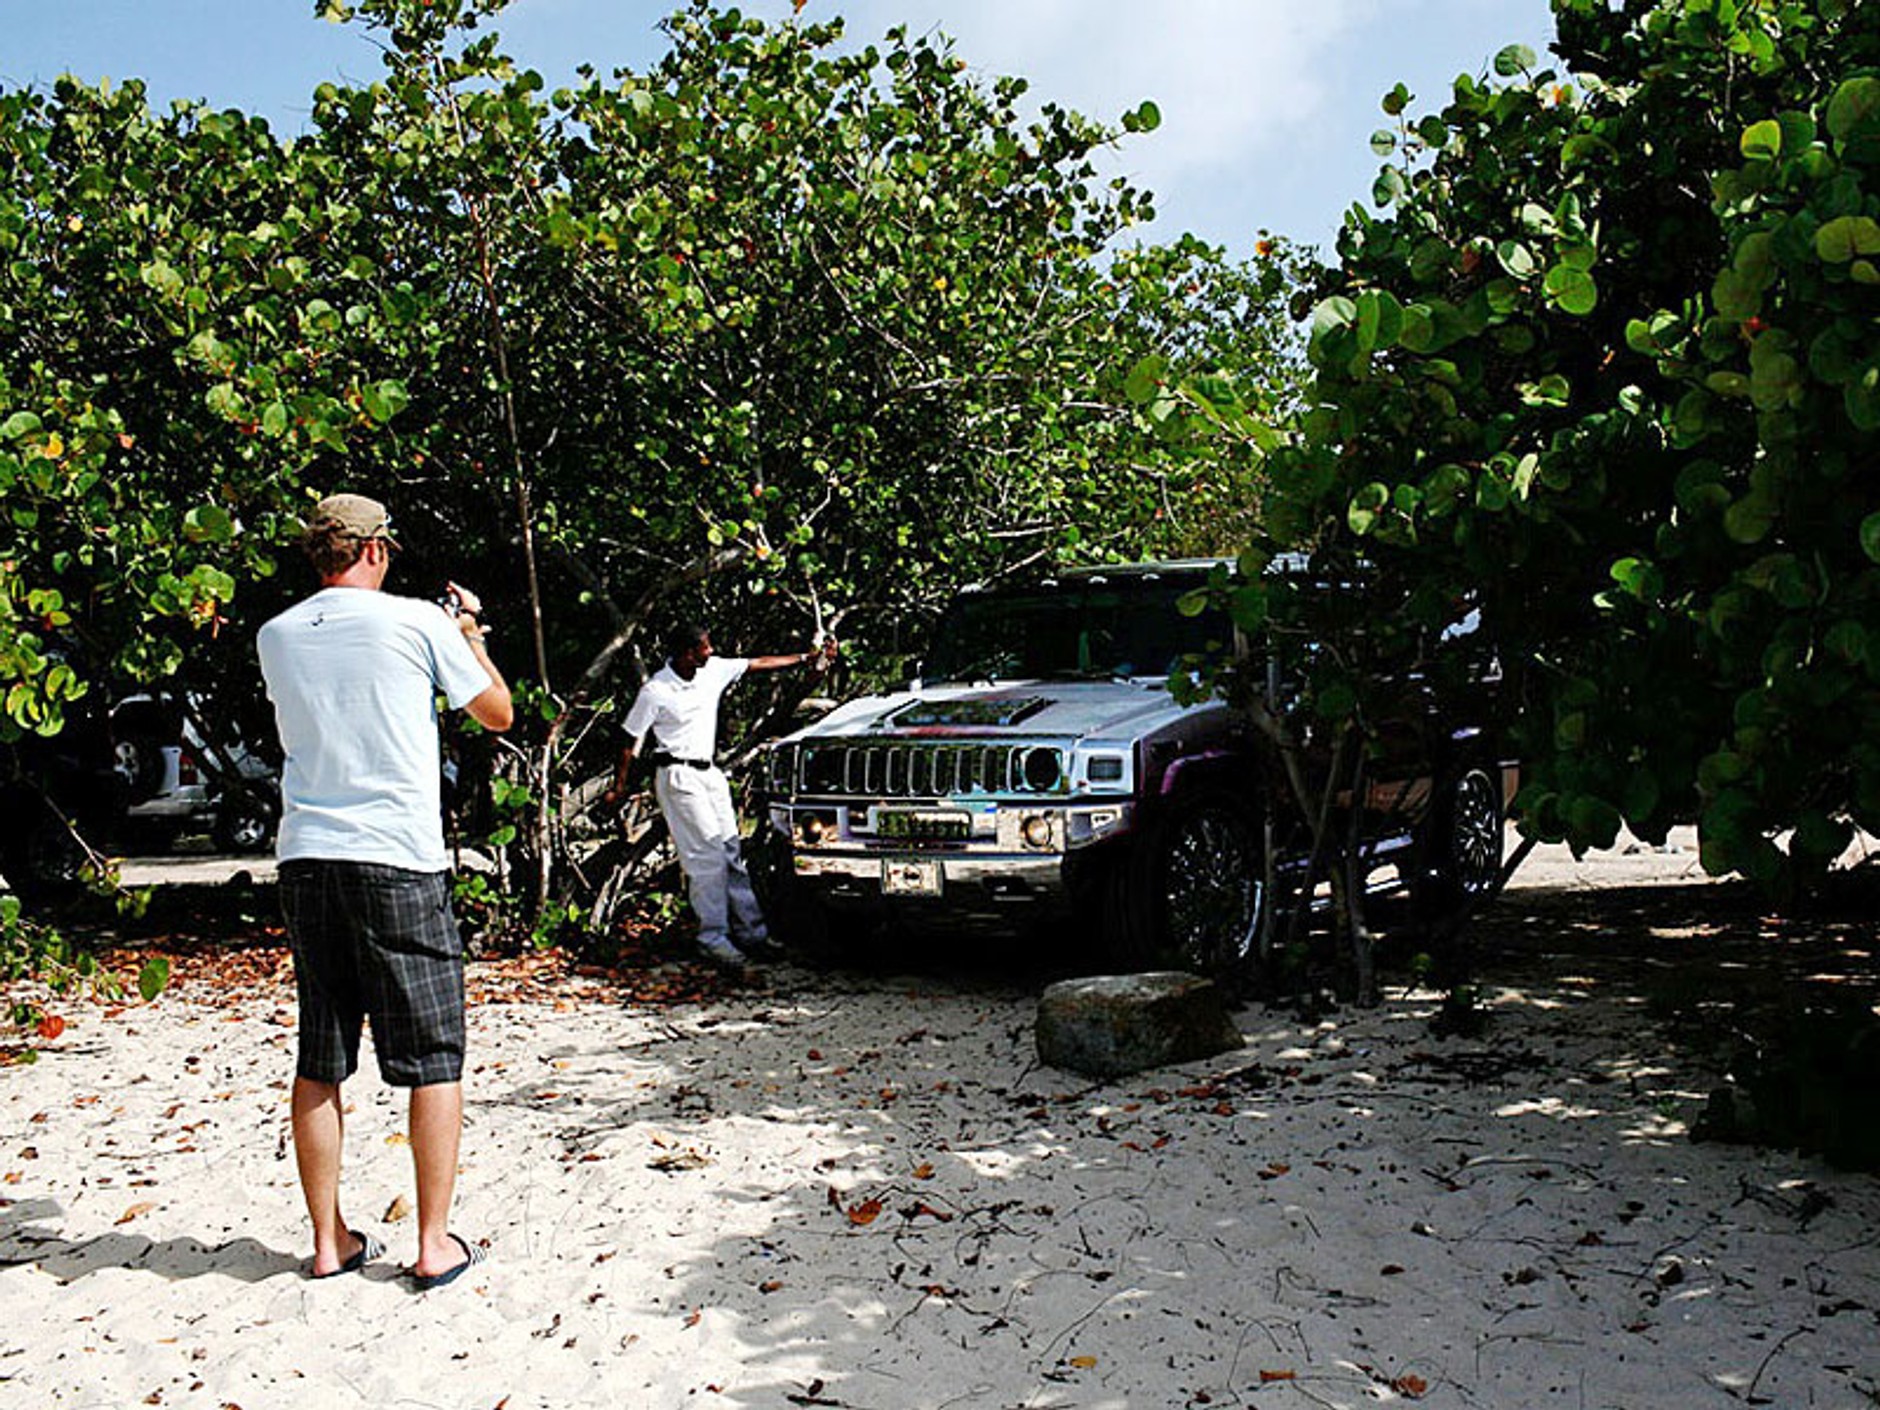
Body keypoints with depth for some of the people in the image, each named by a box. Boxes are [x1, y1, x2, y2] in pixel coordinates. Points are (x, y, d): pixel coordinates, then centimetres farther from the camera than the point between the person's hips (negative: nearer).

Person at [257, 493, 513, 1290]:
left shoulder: (276, 637, 9)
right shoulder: (417, 622, -4)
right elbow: (498, 713, 7)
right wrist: (469, 632, 21)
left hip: (305, 859, 5)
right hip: (397, 860, -5)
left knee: (319, 1063, 12)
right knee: (434, 1058, 4)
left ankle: (329, 1241, 20)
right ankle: (435, 1244, 7)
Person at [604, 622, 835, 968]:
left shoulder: (714, 670, 2)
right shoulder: (654, 692, -13)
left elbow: (759, 663, 10)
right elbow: (632, 742, -6)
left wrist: (808, 658, 7)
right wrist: (618, 786, -3)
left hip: (709, 771, 7)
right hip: (678, 777, -7)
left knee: (731, 850, 7)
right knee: (708, 855, -11)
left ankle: (750, 929, 13)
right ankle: (713, 937, -5)